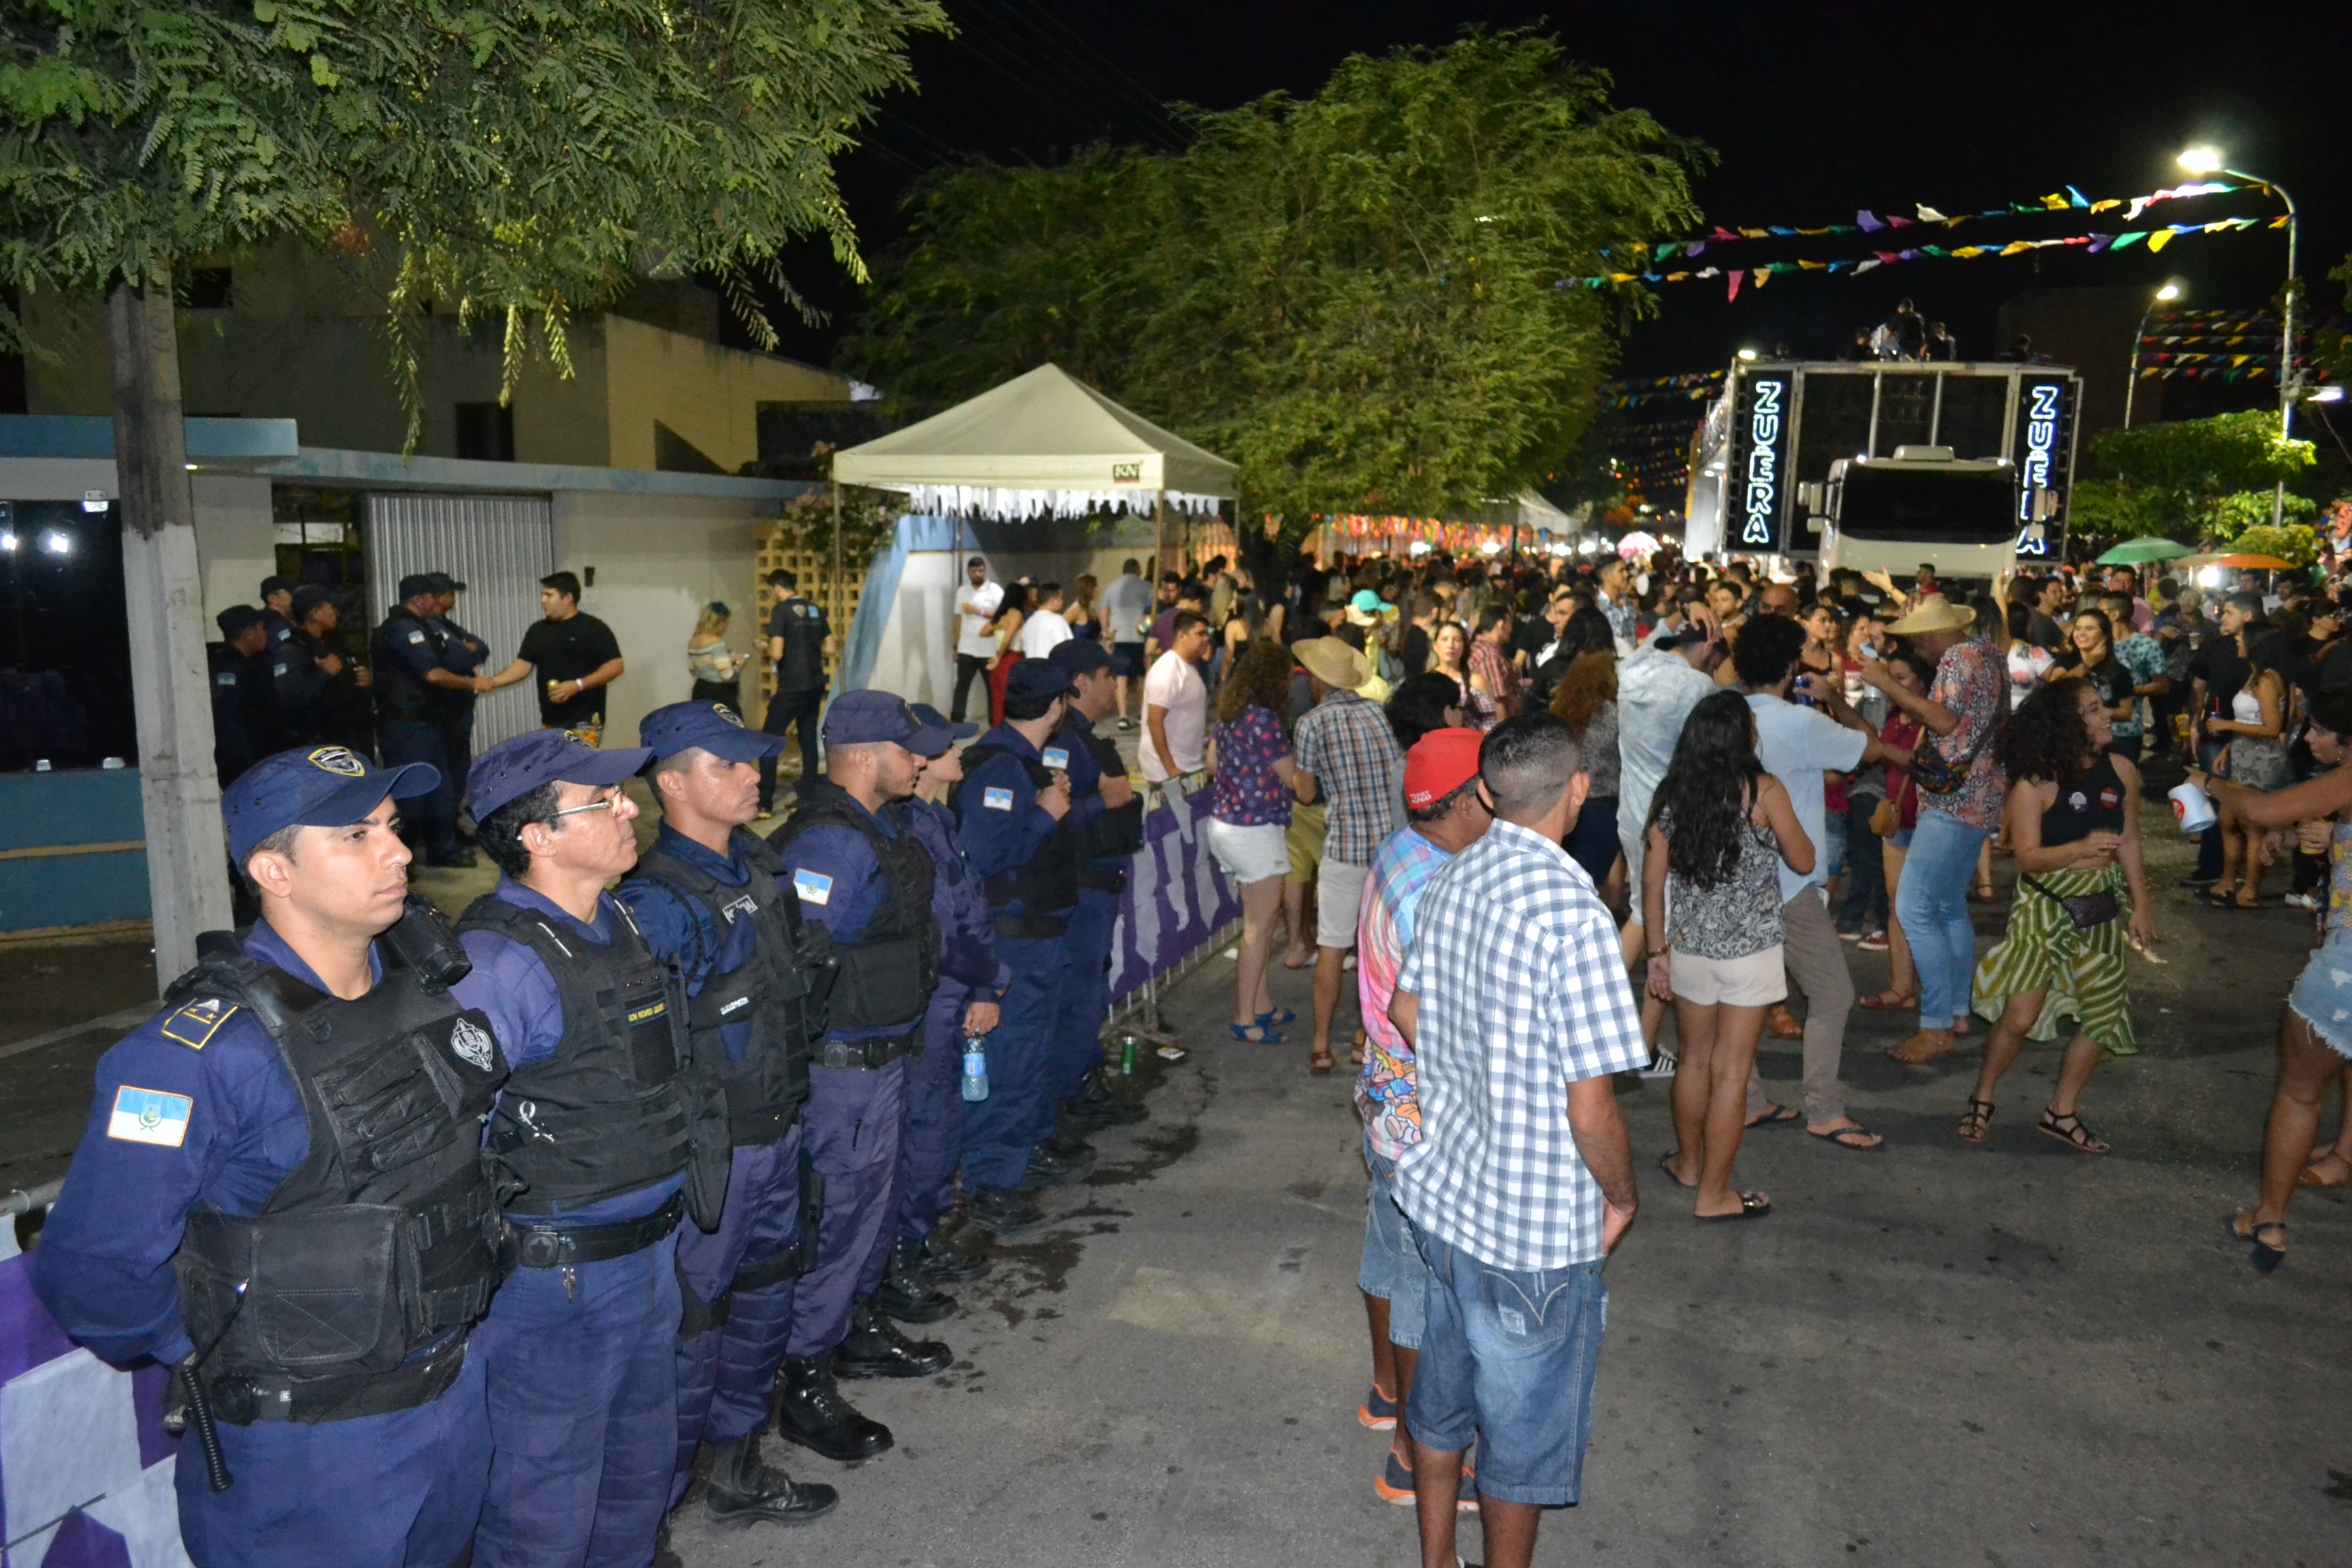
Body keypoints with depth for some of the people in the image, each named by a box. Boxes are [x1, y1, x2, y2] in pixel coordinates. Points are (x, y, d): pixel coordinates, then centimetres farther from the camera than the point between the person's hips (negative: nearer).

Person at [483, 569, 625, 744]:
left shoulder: (593, 628, -5)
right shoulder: (538, 630, 14)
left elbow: (616, 666, -10)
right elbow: (522, 666, 12)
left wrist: (577, 685, -19)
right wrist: (493, 681, -6)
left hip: (585, 722, -6)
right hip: (550, 722, 6)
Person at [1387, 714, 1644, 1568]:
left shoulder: (1448, 884, -2)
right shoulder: (1573, 913, -25)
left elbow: (1404, 1013, 12)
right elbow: (1591, 1109, -23)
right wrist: (1621, 1195, -5)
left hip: (1442, 1186, 7)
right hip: (1536, 1223, -7)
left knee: (1442, 1398, 24)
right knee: (1525, 1431, 15)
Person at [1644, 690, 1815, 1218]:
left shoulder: (1670, 795, -2)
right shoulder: (1763, 791, -12)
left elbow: (1652, 882, 2)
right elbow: (1803, 861, -1)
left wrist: (1657, 950, 11)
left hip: (1688, 948, 4)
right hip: (1748, 951, -4)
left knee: (1695, 1058, 21)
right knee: (1731, 1072, 5)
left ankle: (1688, 1162, 39)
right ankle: (1714, 1194, 13)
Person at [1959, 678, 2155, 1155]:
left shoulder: (2121, 770, -2)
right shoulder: (2035, 784, -15)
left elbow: (2129, 842, 8)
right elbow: (2027, 857, -17)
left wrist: (2141, 904, 7)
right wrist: (2082, 848, -33)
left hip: (2102, 908, 5)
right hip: (2045, 906, -5)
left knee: (2104, 1014, 7)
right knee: (2020, 1017, -11)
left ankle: (2062, 1113, 24)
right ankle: (1981, 1101, 13)